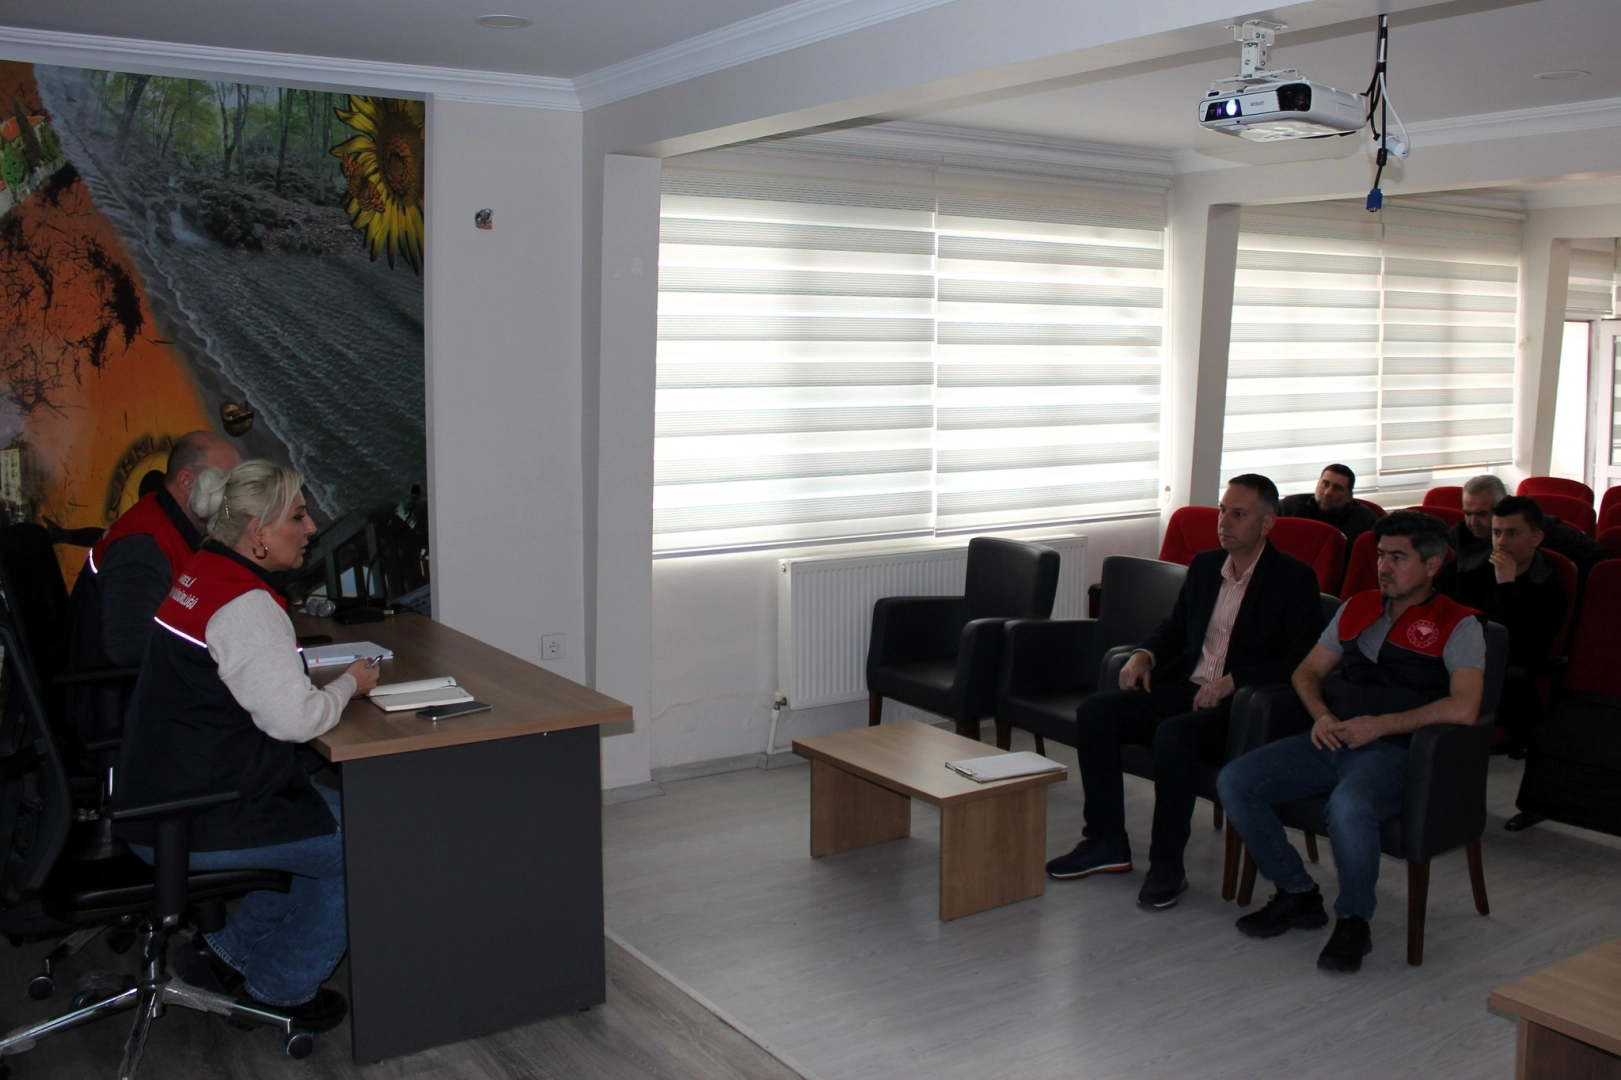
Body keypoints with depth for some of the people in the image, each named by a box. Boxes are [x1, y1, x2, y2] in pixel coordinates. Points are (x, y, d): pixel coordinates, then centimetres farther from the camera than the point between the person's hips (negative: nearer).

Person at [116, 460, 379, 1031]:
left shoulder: (203, 573, 9)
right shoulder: (245, 603, -22)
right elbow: (294, 719, -23)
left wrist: (321, 666, 10)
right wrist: (349, 684, -5)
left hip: (162, 788, 10)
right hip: (189, 824, -10)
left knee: (342, 814, 18)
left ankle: (232, 947, 25)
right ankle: (280, 987, 12)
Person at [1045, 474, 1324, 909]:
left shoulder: (1294, 579, -5)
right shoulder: (1204, 566, 15)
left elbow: (1302, 663, -13)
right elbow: (1175, 627, 26)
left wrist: (1232, 680, -22)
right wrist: (1144, 654, 4)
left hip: (1241, 706, -7)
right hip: (1184, 689, 7)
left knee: (1173, 735, -35)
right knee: (1095, 711, -13)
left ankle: (1167, 866, -18)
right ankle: (1107, 843, -3)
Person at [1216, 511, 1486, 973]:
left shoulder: (1457, 625, 1)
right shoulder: (1356, 608, 20)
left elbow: (1463, 708, -13)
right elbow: (1307, 671, 24)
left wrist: (1381, 724, -15)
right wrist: (1321, 716, 2)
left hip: (1392, 750, -6)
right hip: (1331, 741, 6)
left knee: (1347, 806, -38)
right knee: (1234, 782, -13)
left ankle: (1354, 921, -12)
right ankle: (1298, 894, 4)